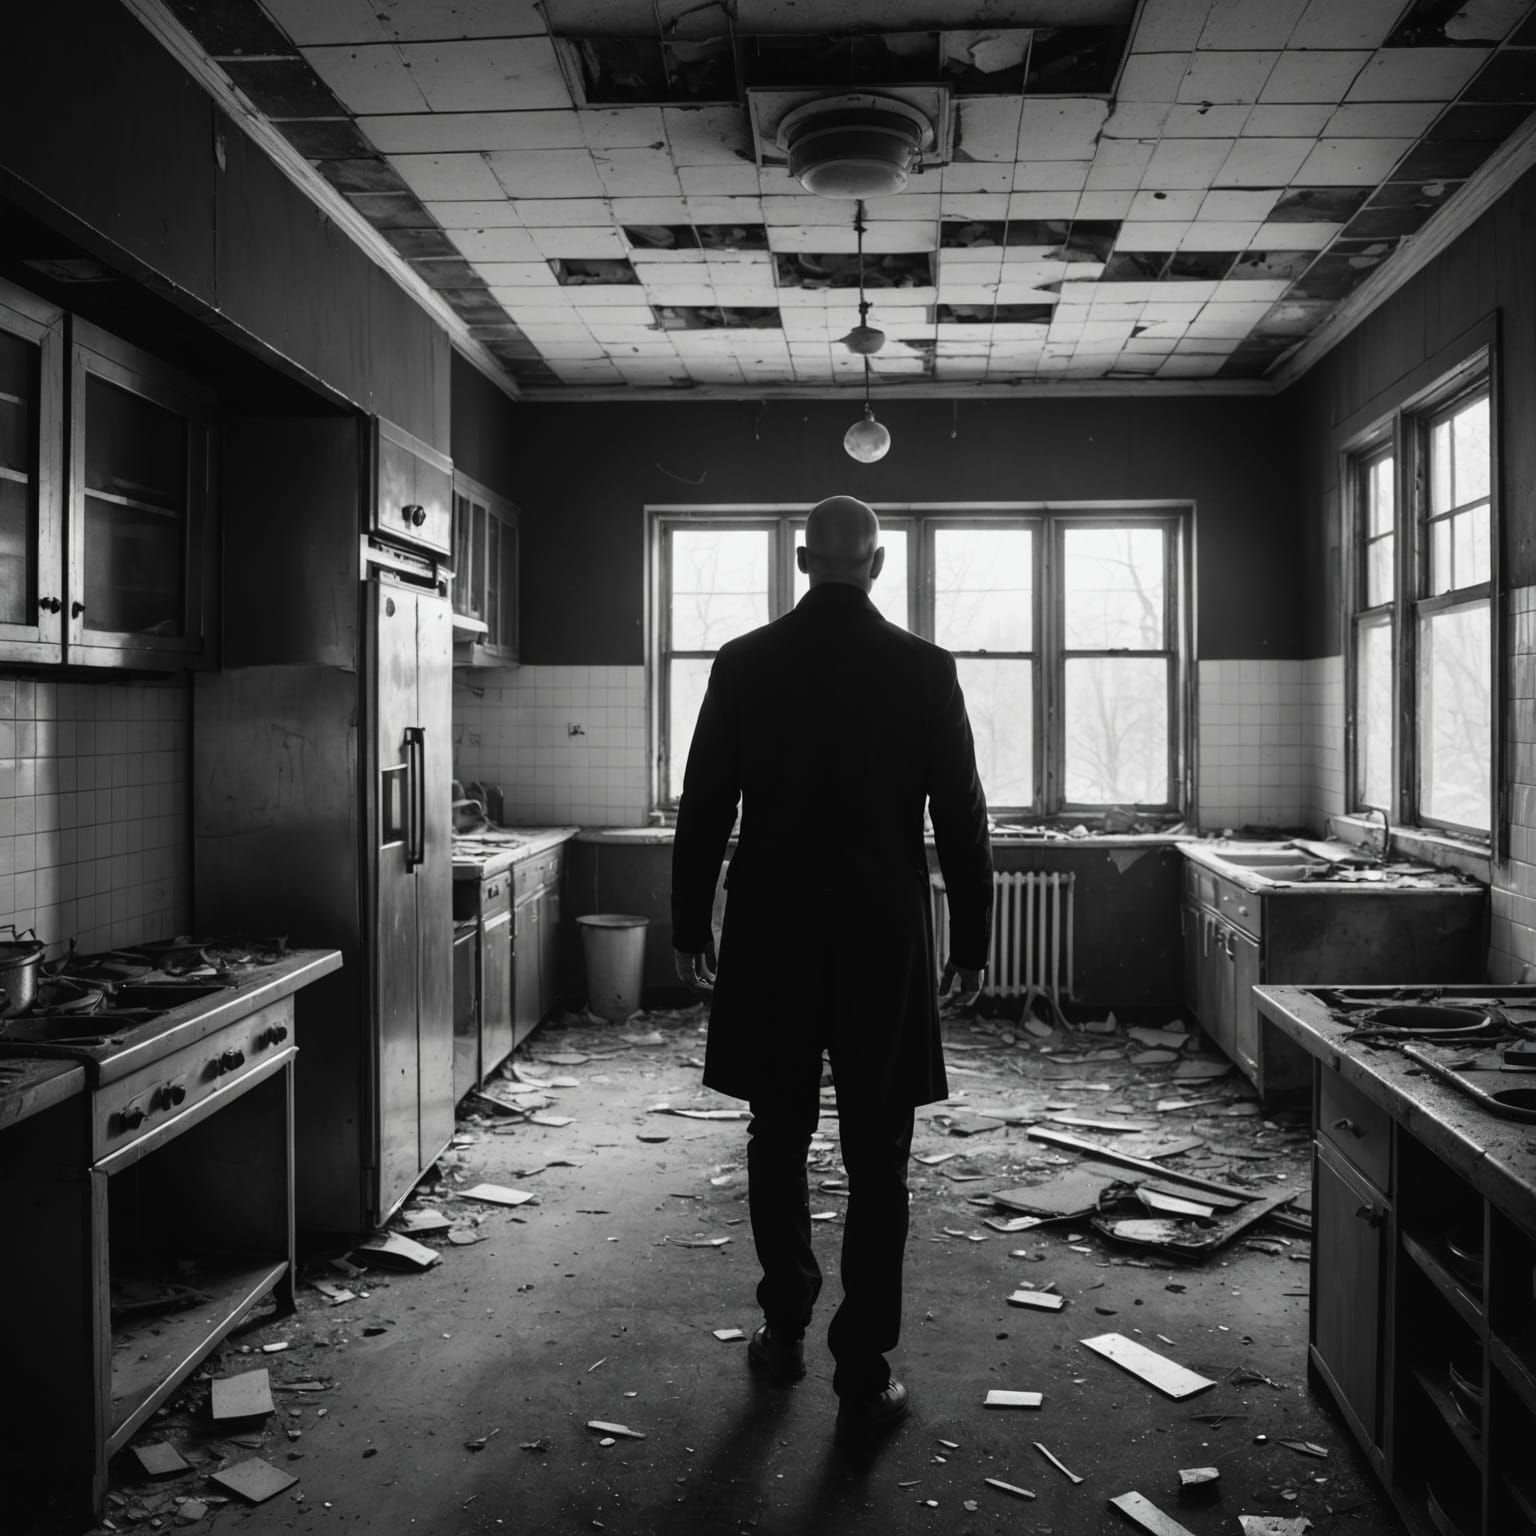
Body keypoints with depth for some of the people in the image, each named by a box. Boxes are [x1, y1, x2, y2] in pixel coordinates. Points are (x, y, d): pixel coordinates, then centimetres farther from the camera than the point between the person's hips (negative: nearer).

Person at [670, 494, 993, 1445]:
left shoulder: (743, 664, -2)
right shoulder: (925, 668, -5)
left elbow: (703, 808, 1)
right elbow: (961, 815, -2)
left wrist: (690, 927, 11)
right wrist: (972, 939, 7)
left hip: (770, 938, 1)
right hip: (884, 939, -1)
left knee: (779, 1137, 17)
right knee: (876, 1159, 6)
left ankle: (785, 1330, 27)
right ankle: (864, 1377, 9)